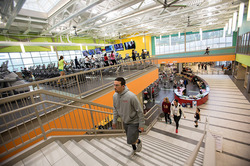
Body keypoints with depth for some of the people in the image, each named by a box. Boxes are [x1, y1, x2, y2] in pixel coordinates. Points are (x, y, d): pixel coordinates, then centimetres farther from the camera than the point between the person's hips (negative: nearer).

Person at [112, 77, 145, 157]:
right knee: (130, 138, 23)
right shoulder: (115, 96, -11)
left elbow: (140, 111, -21)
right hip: (125, 122, 6)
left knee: (130, 141, -1)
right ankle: (134, 149, 54)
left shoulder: (131, 96, -31)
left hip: (134, 122, -6)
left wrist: (141, 125, -15)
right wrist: (114, 121, 9)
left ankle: (139, 142, 34)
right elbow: (115, 109, 5)